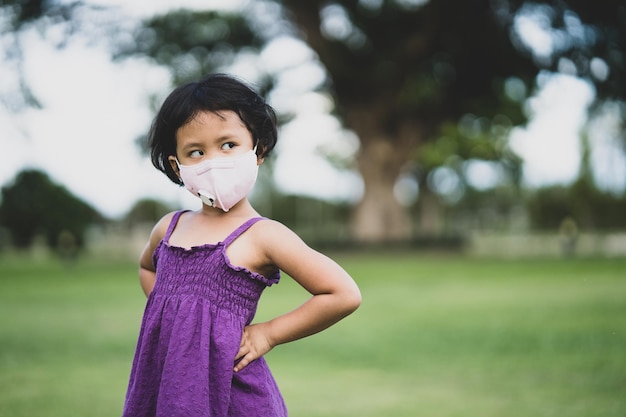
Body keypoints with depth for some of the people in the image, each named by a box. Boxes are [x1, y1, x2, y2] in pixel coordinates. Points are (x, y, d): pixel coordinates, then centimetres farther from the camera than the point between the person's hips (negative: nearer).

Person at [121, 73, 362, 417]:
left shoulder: (262, 236, -11)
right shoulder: (169, 228, 7)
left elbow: (344, 295, -15)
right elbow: (147, 267, 31)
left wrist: (268, 334, -9)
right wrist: (166, 312, 12)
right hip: (162, 383, 5)